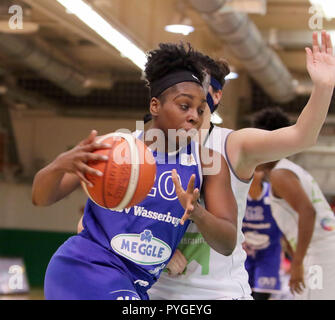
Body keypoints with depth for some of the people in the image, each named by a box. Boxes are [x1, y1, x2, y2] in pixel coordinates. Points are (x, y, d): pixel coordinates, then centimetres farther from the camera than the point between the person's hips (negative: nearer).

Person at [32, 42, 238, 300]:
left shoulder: (208, 161, 1)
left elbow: (227, 245, -6)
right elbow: (41, 198, -3)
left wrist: (196, 212, -28)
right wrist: (61, 164, -26)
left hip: (135, 286, 5)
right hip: (84, 269, -5)